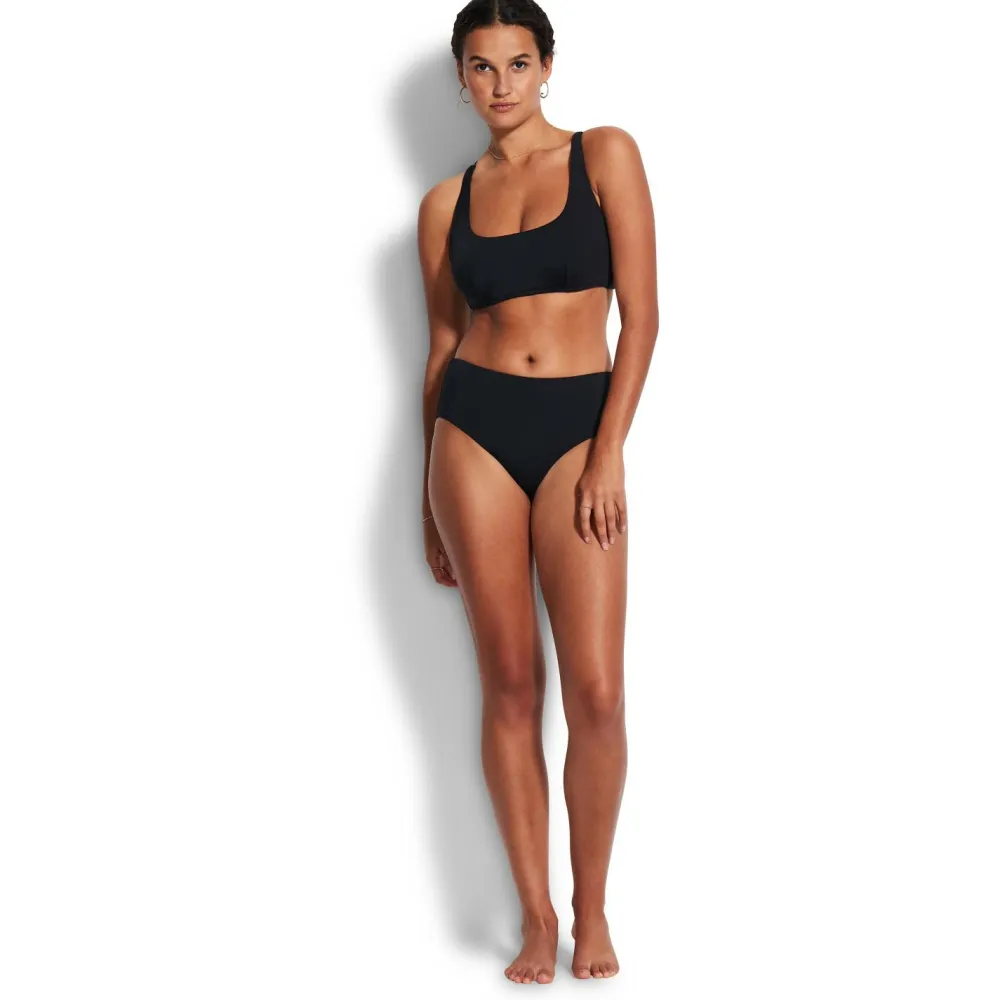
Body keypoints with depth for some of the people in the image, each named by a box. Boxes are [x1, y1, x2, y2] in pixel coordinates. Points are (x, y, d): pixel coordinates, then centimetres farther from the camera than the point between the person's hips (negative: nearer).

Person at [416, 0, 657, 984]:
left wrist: (609, 453, -10)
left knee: (596, 692, -7)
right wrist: (431, 498, 14)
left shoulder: (605, 155, 3)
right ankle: (535, 915, 14)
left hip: (578, 430, -2)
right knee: (510, 685, 3)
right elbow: (442, 345, 14)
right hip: (475, 429, 2)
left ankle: (591, 910, 13)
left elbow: (641, 315, -2)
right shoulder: (446, 202, 10)